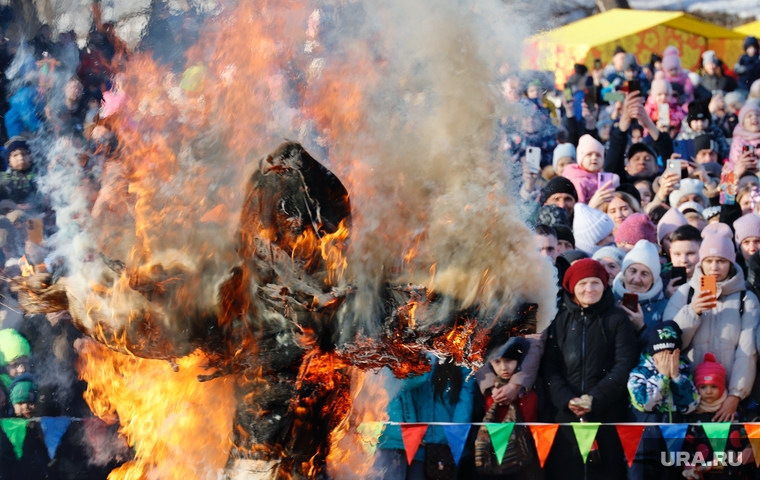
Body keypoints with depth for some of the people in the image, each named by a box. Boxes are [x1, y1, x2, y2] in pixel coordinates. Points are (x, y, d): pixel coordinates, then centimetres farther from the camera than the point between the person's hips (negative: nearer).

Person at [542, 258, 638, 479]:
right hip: (565, 415, 2)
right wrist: (566, 400, -13)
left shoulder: (617, 319, 6)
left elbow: (624, 365, -4)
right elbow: (549, 367, 4)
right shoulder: (559, 320, 11)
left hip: (607, 415, -2)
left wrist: (595, 398, -15)